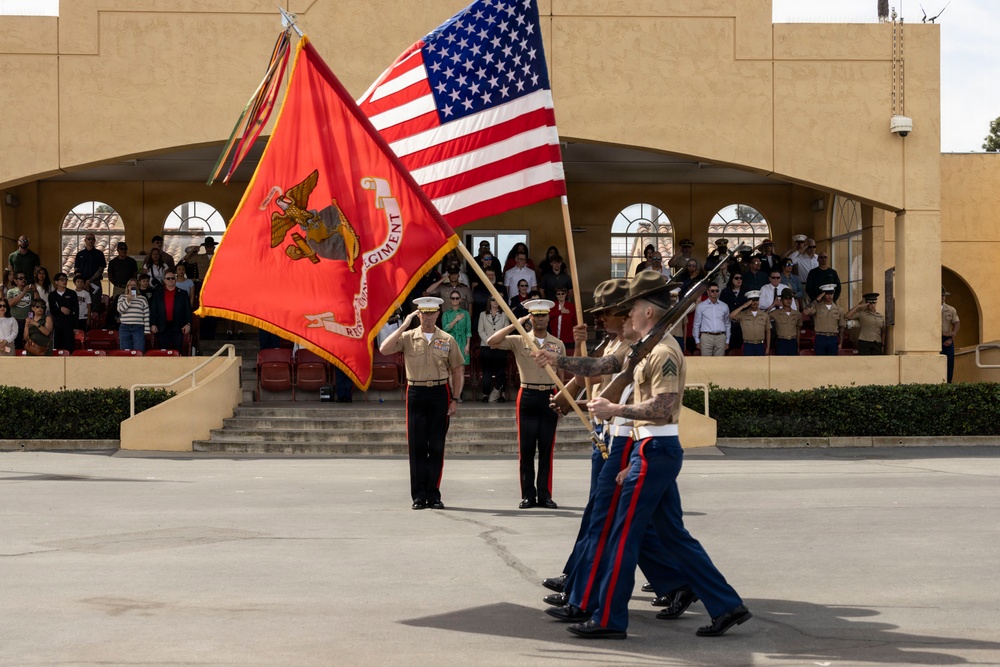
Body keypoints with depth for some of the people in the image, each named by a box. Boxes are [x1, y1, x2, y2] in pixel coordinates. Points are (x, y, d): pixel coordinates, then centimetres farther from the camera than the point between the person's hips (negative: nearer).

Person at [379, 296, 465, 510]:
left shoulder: (447, 340, 5)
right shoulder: (407, 338, 3)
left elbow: (458, 371, 8)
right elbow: (384, 349, -12)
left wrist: (455, 400, 0)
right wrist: (404, 325, -11)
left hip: (440, 394, 0)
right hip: (416, 394, 0)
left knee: (437, 446, 2)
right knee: (417, 446, 0)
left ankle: (433, 495, 9)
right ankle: (419, 495, 5)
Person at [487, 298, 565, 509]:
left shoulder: (558, 344, 8)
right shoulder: (519, 341, 2)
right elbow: (492, 342, -12)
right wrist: (516, 324, -14)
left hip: (550, 397, 1)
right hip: (527, 397, -1)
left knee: (547, 449, 3)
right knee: (526, 448, 0)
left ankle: (545, 495, 8)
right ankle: (528, 495, 5)